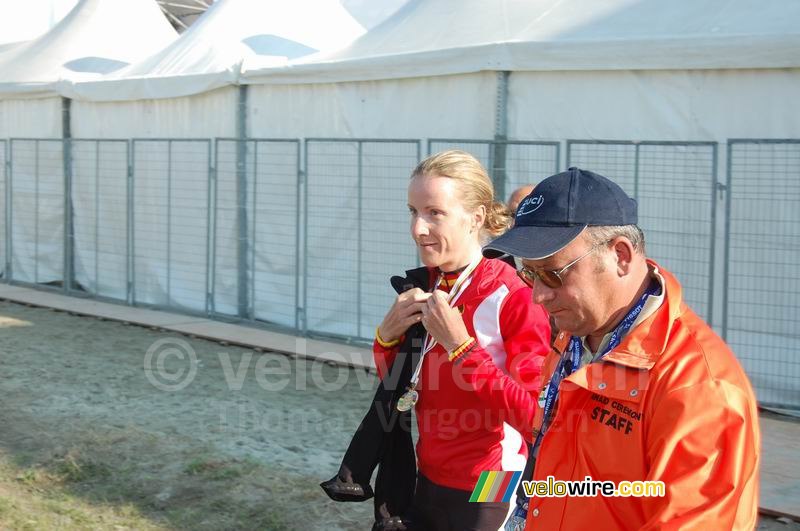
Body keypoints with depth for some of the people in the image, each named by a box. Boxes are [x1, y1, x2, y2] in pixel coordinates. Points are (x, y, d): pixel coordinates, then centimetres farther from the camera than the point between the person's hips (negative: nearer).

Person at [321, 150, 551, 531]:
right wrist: (388, 337, -7)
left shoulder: (516, 295, -17)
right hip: (426, 484, 6)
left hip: (489, 498, -5)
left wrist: (460, 345, -24)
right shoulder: (421, 289, 2)